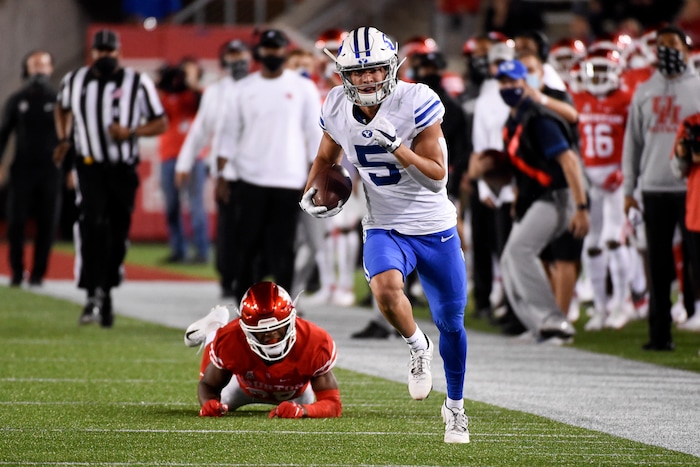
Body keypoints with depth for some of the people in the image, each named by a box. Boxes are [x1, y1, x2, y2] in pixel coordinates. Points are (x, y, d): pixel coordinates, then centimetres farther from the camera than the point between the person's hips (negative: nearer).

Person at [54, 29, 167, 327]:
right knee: (92, 224, -20)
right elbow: (62, 109, 27)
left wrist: (131, 132, -16)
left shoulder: (137, 83, -4)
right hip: (89, 165, 0)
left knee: (117, 233, 6)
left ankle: (105, 292, 23)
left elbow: (160, 123, 1)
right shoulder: (74, 81, 5)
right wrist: (64, 140, 12)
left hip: (123, 168, 0)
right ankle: (95, 294, -24)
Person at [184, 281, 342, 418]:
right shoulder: (229, 341, -43)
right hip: (246, 386, -1)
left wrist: (302, 410, -67)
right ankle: (212, 328, 46)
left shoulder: (316, 344, -46)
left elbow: (333, 404, -44)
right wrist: (209, 403, -52)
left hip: (297, 392, 1)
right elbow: (209, 385, -26)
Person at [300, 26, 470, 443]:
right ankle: (417, 346, 0)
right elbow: (327, 157, 15)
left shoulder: (415, 104, -20)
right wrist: (312, 192, -3)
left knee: (451, 323, 10)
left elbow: (437, 175, -19)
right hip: (385, 229, 1)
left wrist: (395, 146, -32)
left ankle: (455, 407, 35)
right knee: (386, 289, -32)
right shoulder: (338, 110, -7)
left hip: (435, 229, -1)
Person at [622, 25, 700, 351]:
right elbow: (633, 141, 13)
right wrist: (629, 188, 9)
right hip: (654, 188, 3)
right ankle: (660, 332, 7)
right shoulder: (644, 92, 12)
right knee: (658, 264, 4)